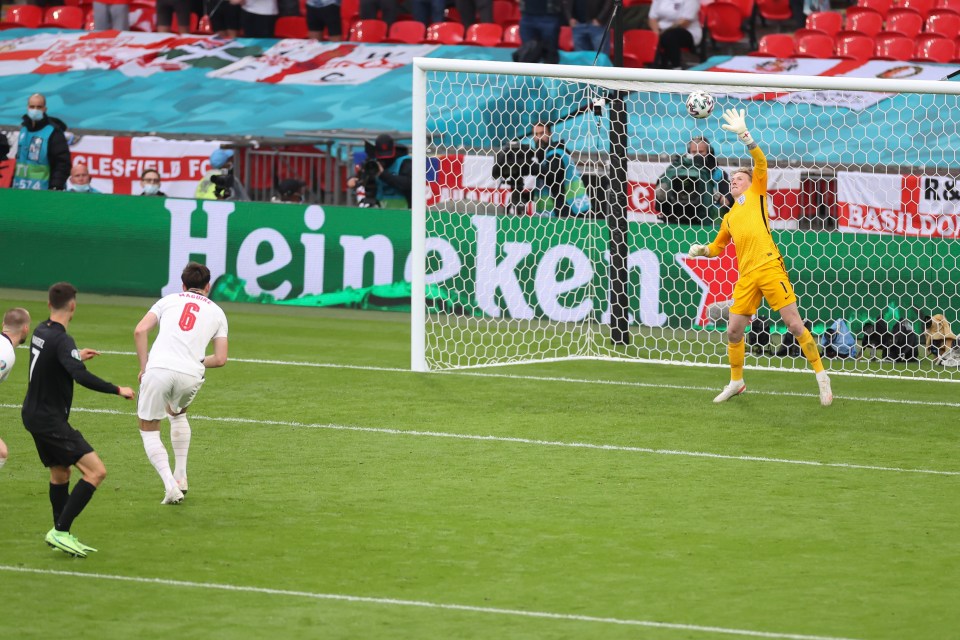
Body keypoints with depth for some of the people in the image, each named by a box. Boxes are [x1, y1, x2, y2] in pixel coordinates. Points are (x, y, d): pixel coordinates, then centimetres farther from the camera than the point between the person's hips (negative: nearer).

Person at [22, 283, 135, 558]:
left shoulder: (41, 331, 7)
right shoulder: (62, 341, -21)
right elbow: (82, 377, -34)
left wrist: (76, 357, 42)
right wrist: (118, 390, -24)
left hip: (34, 415, 10)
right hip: (51, 420, -10)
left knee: (59, 473, 22)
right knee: (96, 471, -15)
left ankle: (61, 536, 29)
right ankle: (60, 532, -17)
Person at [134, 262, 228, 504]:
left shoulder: (169, 300, 18)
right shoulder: (216, 312, 20)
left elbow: (140, 331, 3)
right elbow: (220, 359, 13)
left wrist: (144, 366, 9)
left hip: (159, 367, -2)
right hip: (191, 374, 2)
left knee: (148, 430, 12)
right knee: (177, 413, 34)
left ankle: (170, 484, -6)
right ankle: (180, 477, 31)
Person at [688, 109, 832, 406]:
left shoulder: (757, 195, 11)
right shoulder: (730, 217, 25)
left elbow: (761, 163, -3)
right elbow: (717, 246, 35)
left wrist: (744, 135, -13)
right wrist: (701, 250, 13)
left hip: (769, 267, -6)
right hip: (746, 276, 6)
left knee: (794, 324, -8)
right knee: (733, 331, 4)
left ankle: (821, 376, -1)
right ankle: (736, 382, 22)